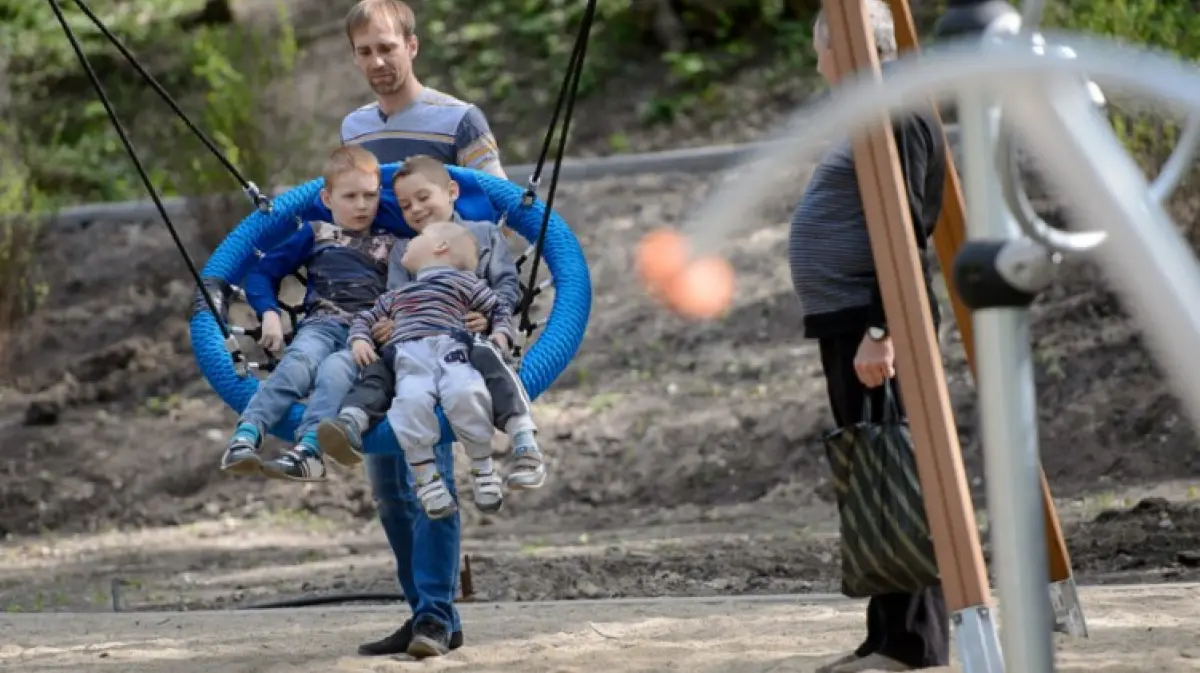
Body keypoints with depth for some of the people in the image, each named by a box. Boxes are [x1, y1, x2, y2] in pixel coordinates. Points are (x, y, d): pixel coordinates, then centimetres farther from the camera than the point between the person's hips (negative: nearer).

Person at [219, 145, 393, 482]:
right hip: (321, 325, 1)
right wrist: (270, 314, 3)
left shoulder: (392, 246, 24)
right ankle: (245, 438, -51)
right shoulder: (315, 235, 23)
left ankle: (308, 451, -56)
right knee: (298, 362, -35)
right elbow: (262, 273, 21)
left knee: (335, 370, -36)